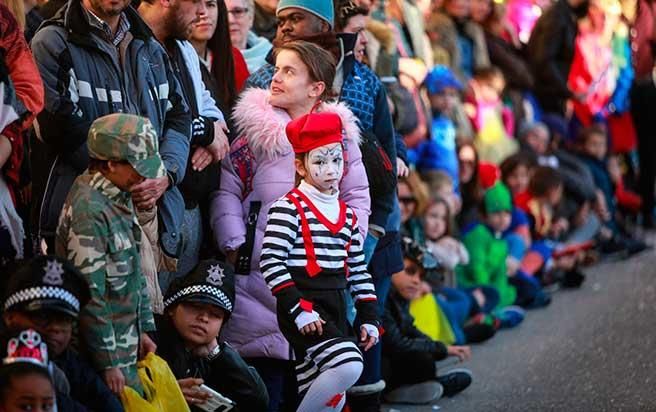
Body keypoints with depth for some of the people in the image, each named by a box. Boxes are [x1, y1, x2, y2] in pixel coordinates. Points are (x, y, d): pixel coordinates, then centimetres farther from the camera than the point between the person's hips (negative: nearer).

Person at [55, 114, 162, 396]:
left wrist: (143, 329, 17)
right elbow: (90, 295, -22)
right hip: (106, 350, -9)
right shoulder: (89, 211, -21)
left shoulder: (120, 198, 9)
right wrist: (109, 363, -20)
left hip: (126, 340, 9)